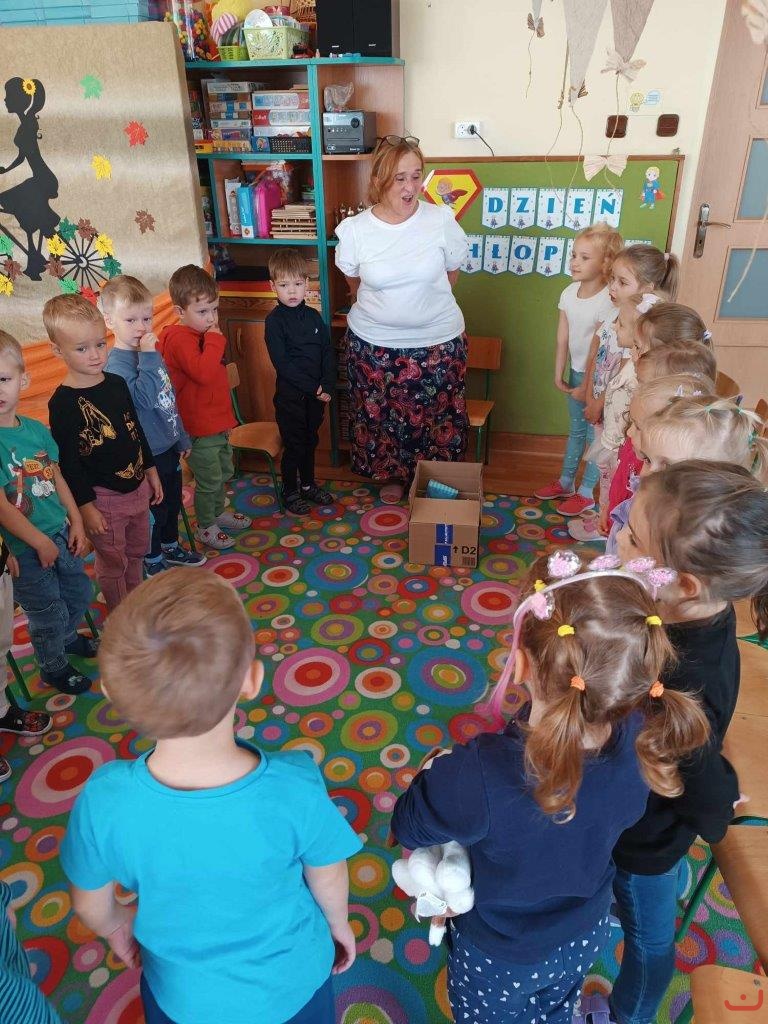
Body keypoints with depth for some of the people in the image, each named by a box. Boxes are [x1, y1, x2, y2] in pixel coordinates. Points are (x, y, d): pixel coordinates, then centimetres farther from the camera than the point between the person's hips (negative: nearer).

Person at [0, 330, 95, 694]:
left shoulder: (36, 429, -2)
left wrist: (76, 522, 4)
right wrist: (40, 542, -16)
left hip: (60, 533, 7)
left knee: (80, 593, 24)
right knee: (47, 611, 11)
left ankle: (67, 637, 53)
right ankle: (53, 667, 38)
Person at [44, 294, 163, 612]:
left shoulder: (117, 384, 1)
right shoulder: (62, 403, -19)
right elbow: (68, 462, -17)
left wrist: (151, 472, 14)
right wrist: (85, 506, -16)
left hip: (137, 487, 7)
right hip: (102, 497, -6)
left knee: (136, 551, 23)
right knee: (113, 563, 10)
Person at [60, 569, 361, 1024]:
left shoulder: (105, 800, -34)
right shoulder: (296, 790, -38)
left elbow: (91, 905, -12)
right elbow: (329, 881, -16)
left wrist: (117, 926, 12)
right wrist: (340, 923, 7)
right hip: (291, 987, -1)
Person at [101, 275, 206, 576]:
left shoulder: (149, 351, 5)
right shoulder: (117, 364, -22)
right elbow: (143, 397, -36)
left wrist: (182, 438, 19)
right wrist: (149, 357, -35)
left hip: (168, 447, 8)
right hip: (147, 455, -8)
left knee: (173, 502, 23)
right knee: (154, 510, 9)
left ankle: (171, 547, 44)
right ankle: (153, 562, 30)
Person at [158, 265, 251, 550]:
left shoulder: (202, 333, 9)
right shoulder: (180, 339, -22)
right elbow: (204, 372, -38)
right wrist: (215, 339, -29)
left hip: (218, 420, 10)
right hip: (200, 427, -10)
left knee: (224, 472, 24)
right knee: (209, 480, 4)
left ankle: (218, 512, 44)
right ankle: (205, 527, 23)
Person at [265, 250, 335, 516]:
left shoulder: (314, 316, 3)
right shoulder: (274, 321, -12)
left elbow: (328, 353, 3)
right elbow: (282, 363, -18)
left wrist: (327, 386, -11)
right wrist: (313, 387, -19)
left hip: (317, 392, 5)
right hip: (290, 394, -5)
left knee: (310, 441, 18)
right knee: (294, 445, 6)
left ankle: (308, 484, 37)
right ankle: (290, 492, 24)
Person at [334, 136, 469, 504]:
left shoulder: (442, 220, -11)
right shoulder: (354, 230, -11)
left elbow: (451, 275, 4)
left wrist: (425, 306, 12)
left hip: (438, 341, 0)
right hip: (374, 343, 1)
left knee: (438, 415, 13)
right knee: (381, 415, 15)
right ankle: (393, 475, 40)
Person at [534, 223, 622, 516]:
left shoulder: (607, 302, -23)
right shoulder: (569, 293, -3)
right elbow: (563, 338, 1)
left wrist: (588, 386, -16)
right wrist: (559, 374, 3)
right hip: (576, 371, 7)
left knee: (594, 434, 7)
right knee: (576, 430, 21)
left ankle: (586, 493, 21)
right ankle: (565, 482, 37)